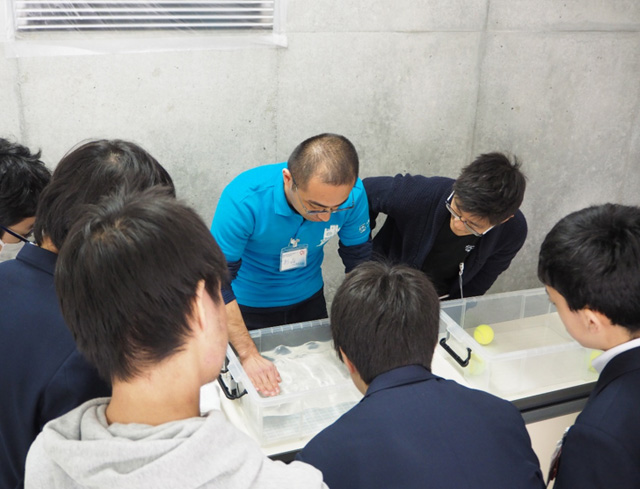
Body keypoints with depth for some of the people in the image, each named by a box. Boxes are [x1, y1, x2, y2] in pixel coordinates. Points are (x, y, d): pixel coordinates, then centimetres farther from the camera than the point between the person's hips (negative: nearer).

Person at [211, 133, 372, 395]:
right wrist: (248, 355, -32)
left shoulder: (351, 194, -25)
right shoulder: (244, 199, -35)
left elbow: (359, 261, -10)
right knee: (255, 397, 15)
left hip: (309, 299, 3)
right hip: (250, 305, -3)